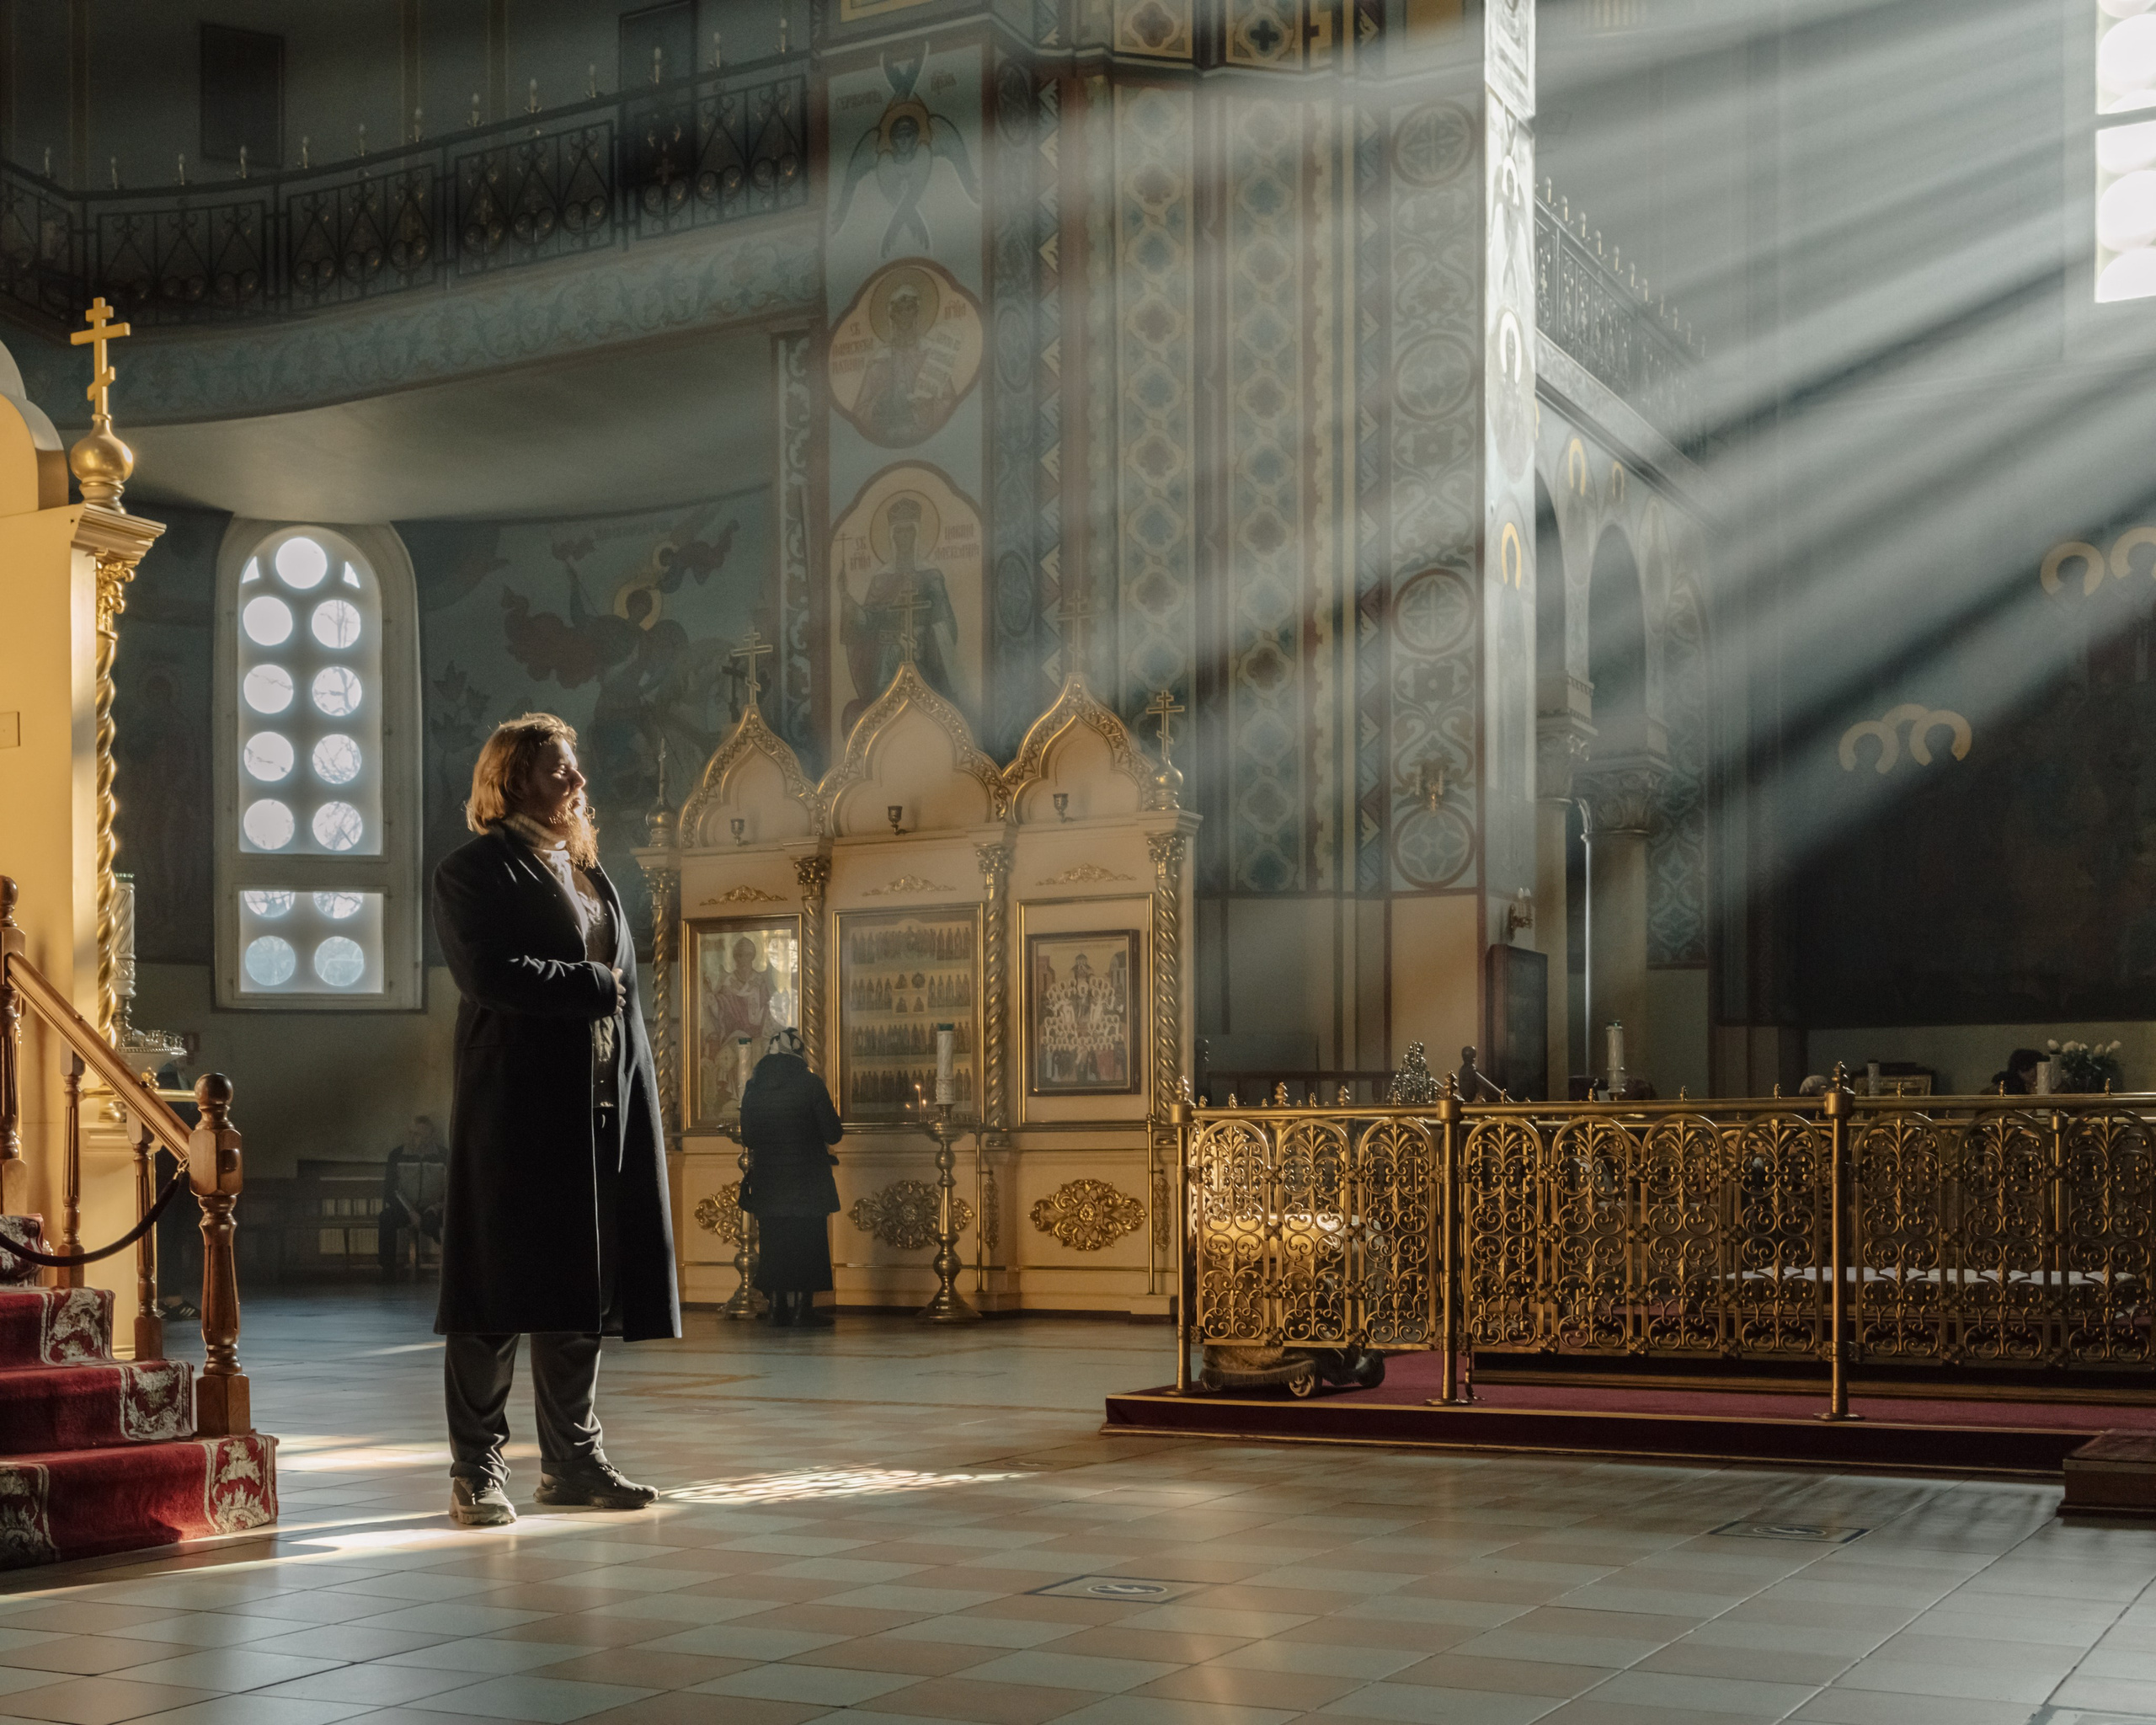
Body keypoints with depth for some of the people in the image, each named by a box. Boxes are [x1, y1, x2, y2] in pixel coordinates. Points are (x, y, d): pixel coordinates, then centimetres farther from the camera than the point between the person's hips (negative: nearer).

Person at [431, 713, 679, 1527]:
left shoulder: (589, 870, 21)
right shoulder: (475, 872, -4)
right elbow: (491, 972, -18)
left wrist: (641, 1089, 10)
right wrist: (591, 987, -11)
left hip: (604, 1104, 7)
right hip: (518, 1106, -7)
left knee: (582, 1285, 10)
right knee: (505, 1286, -4)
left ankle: (572, 1459, 18)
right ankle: (477, 1471, 3)